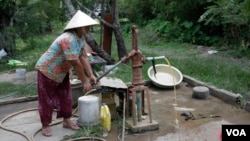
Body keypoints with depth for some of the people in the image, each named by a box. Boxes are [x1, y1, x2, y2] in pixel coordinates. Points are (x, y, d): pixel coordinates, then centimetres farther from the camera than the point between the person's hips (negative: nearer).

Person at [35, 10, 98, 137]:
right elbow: (76, 64, -32)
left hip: (61, 72, 9)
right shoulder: (68, 39, -33)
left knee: (65, 96, 13)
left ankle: (66, 121, 27)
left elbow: (84, 57, -3)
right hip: (47, 70, -9)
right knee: (47, 100, 3)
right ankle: (45, 125, 17)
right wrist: (85, 81, -24)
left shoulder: (80, 38, -2)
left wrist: (91, 75, -9)